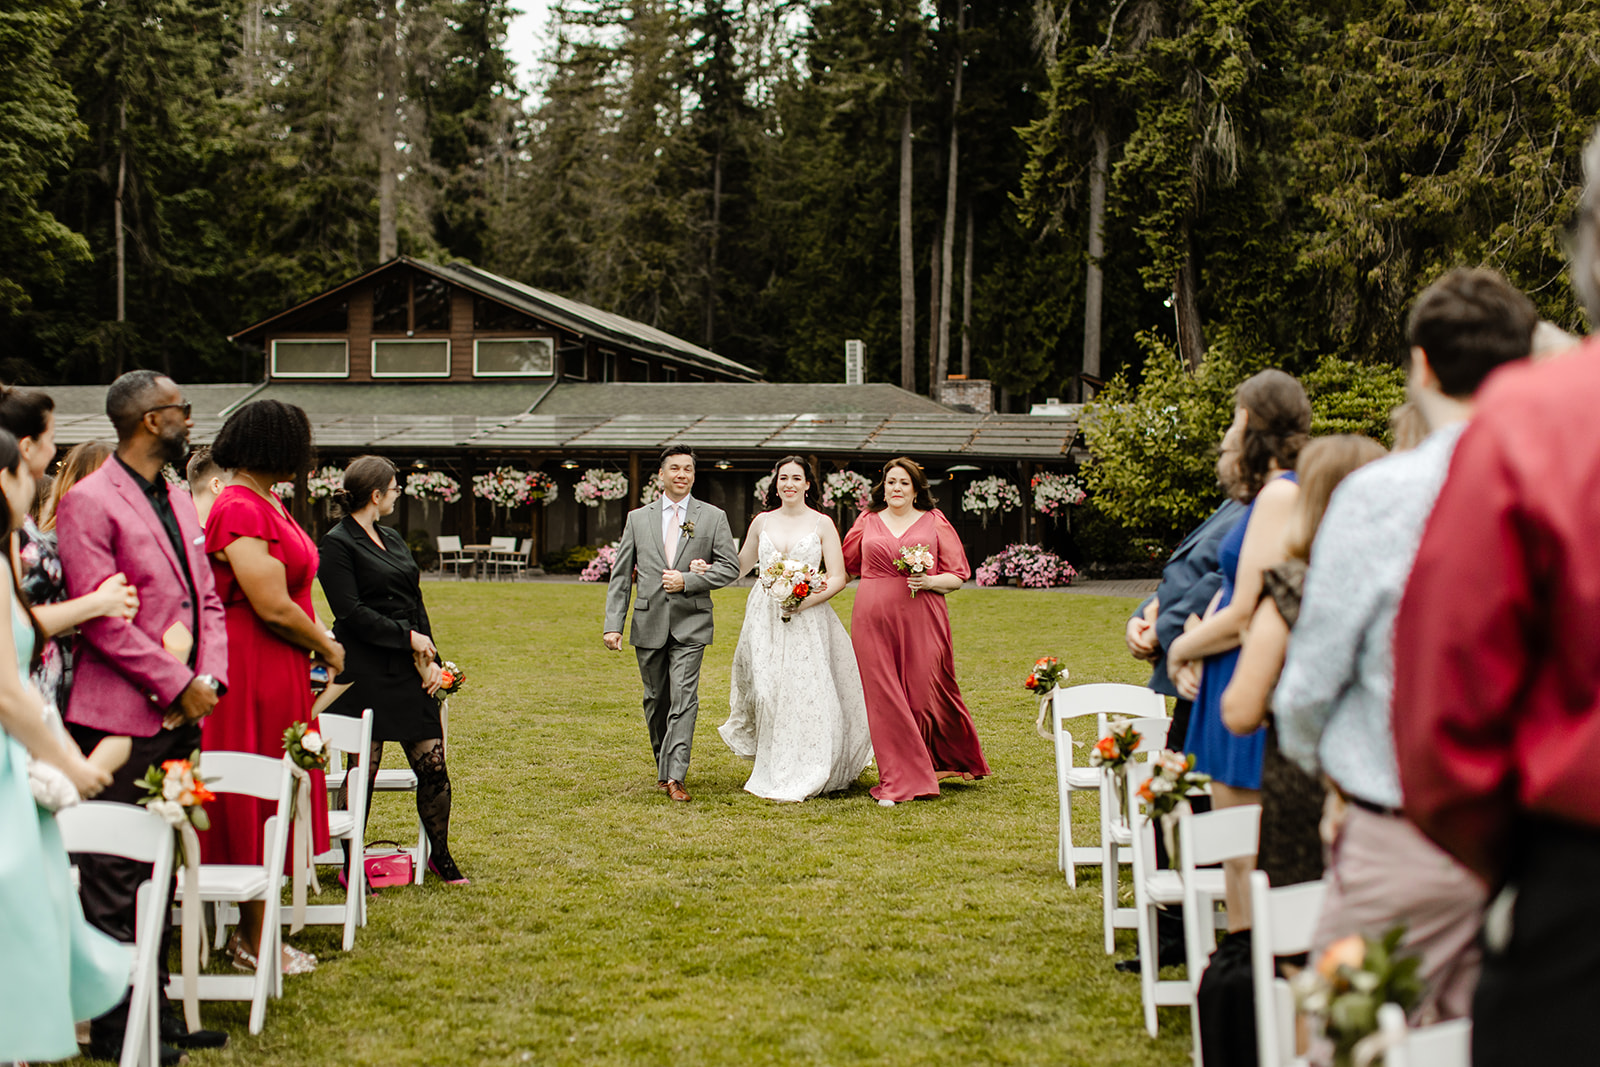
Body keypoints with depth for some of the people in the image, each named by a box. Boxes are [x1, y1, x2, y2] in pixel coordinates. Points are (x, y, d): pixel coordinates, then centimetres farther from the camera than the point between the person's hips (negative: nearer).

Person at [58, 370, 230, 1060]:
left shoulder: (179, 501, 16)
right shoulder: (89, 502, -10)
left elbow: (206, 600, 17)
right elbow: (101, 617, -16)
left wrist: (210, 678, 0)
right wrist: (177, 685, -13)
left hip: (180, 717, 8)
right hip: (122, 718, -8)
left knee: (160, 872, 13)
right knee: (115, 879, -3)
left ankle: (154, 1011, 22)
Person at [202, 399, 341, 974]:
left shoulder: (267, 505, 13)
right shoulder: (240, 510, -18)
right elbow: (273, 607, -20)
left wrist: (319, 635, 6)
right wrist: (326, 648, -6)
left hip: (280, 673, 10)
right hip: (252, 673, -10)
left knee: (270, 803, 13)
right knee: (256, 805, -2)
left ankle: (252, 933, 21)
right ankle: (252, 942, 7)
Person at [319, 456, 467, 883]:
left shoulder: (393, 538, 17)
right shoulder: (338, 544, -7)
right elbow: (351, 612, -14)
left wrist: (431, 658, 6)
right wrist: (409, 637, -12)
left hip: (409, 670, 7)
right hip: (366, 671, -7)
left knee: (432, 764, 5)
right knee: (364, 769, -2)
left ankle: (440, 854, 20)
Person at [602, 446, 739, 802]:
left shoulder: (713, 517, 4)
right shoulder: (638, 518, 8)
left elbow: (730, 566, 0)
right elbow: (621, 575, 6)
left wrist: (687, 580, -13)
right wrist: (613, 624, -2)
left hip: (690, 624, -2)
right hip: (649, 622, 2)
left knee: (683, 697, -13)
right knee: (656, 700, 11)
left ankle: (675, 776, -16)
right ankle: (663, 768, 27)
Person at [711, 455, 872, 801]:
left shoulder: (822, 524, 1)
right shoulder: (762, 522, 10)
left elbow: (838, 578, -2)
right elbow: (741, 565, 23)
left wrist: (806, 601, -16)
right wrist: (708, 569, 6)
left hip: (807, 618, -3)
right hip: (765, 618, 3)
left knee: (806, 692, -8)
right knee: (767, 691, 0)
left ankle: (803, 776, 1)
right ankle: (772, 773, 14)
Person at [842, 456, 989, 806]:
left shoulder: (935, 523, 6)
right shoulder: (868, 522, 12)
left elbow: (958, 575, 5)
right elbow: (847, 563, 27)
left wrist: (929, 581, -10)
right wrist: (881, 578, 12)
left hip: (922, 620, -2)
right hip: (874, 619, 2)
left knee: (926, 695, -3)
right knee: (884, 698, -2)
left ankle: (956, 760, 24)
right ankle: (898, 781, 5)